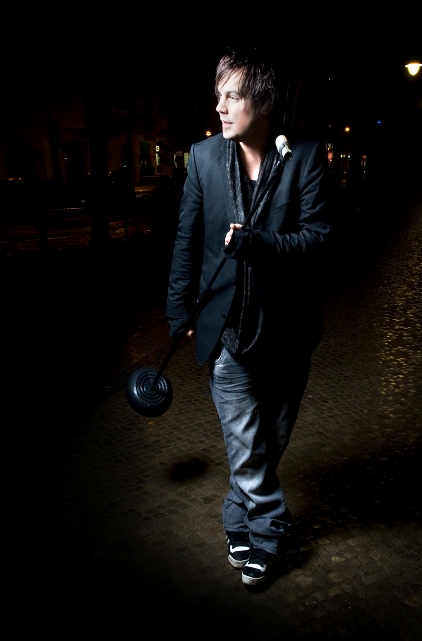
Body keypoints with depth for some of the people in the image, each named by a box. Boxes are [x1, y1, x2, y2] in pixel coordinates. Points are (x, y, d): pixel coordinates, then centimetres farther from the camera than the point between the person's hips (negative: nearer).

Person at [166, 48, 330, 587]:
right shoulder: (204, 156, -1)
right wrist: (179, 312, 8)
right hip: (228, 330, 0)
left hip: (287, 328, 1)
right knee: (246, 449, 5)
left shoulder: (305, 157, -7)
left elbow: (316, 236, -11)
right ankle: (268, 529, 32)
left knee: (271, 441, 19)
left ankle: (240, 517, 47)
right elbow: (187, 240, 4)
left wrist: (251, 242, -25)